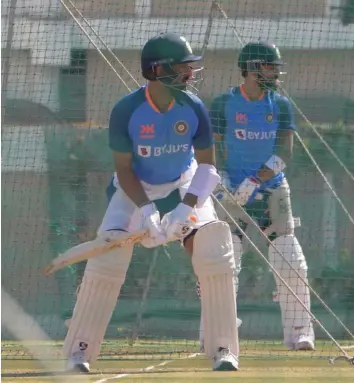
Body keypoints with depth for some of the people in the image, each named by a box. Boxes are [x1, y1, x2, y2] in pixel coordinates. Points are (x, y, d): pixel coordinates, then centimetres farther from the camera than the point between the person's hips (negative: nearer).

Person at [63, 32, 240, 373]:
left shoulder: (194, 109, -16)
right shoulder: (126, 110, -22)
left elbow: (207, 165, -11)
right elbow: (123, 169, -16)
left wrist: (187, 207, -26)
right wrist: (145, 209, -30)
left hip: (184, 186, 2)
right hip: (136, 190, -2)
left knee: (214, 252, -17)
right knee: (108, 256, -19)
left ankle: (223, 351, -8)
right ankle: (80, 350, -8)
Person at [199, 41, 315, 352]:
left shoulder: (280, 105, 3)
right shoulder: (224, 104, -1)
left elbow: (284, 154, -4)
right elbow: (211, 148, 3)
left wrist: (255, 181, -16)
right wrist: (220, 181, -12)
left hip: (273, 190, 2)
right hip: (233, 192, -2)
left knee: (292, 265, -6)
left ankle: (299, 332, 2)